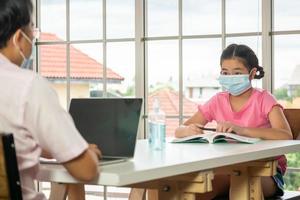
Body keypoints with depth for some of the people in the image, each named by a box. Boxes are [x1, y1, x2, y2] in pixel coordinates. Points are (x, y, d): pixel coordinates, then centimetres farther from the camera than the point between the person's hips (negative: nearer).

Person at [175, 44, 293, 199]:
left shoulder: (264, 99, -6)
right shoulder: (217, 101, 6)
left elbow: (286, 136, -23)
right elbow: (179, 131, 5)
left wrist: (241, 129, -35)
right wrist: (188, 131, -21)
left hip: (266, 170, -2)